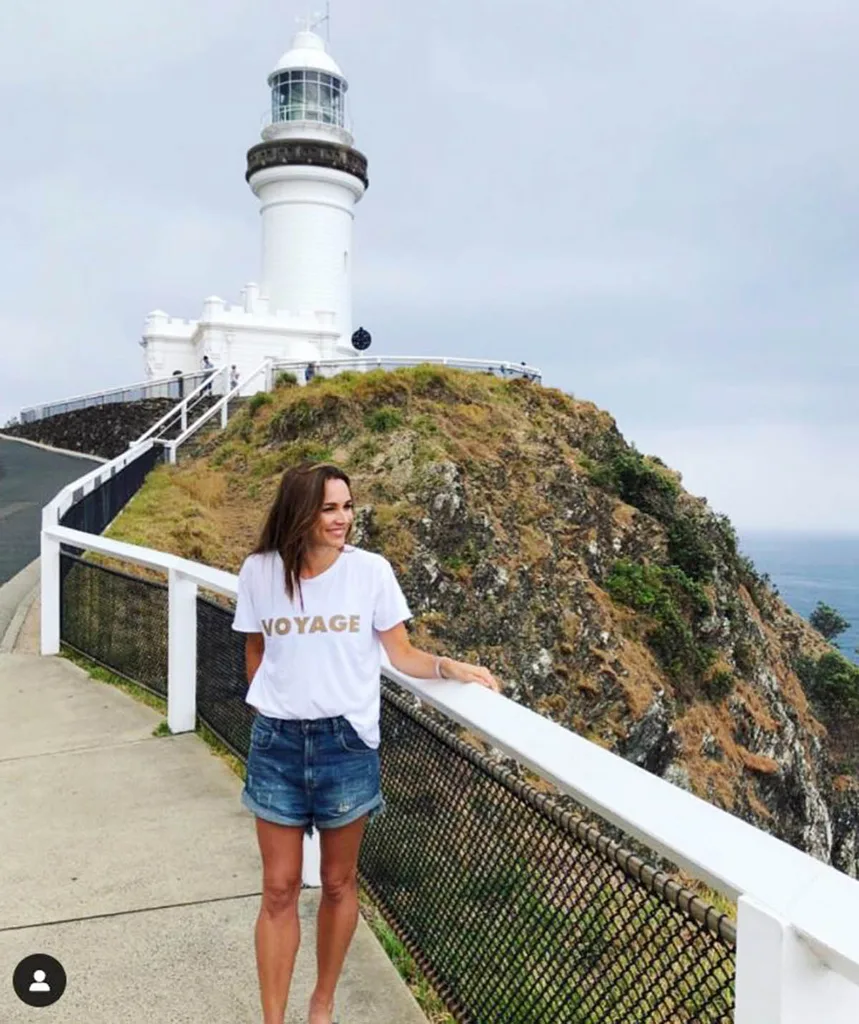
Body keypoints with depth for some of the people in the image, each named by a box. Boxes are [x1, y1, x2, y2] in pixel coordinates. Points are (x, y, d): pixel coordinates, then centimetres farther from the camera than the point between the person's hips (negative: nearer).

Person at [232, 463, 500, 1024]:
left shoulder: (371, 570, -9)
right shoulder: (259, 571, -4)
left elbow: (402, 653, -6)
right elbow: (256, 650, 10)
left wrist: (451, 667, -22)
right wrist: (265, 708, 10)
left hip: (347, 742, 0)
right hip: (277, 742, 1)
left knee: (338, 883, 15)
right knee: (279, 889, 9)